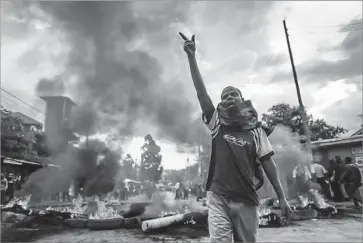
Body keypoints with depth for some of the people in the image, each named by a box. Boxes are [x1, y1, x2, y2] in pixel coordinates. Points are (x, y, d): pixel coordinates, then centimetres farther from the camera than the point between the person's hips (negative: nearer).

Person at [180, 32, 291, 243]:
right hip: (218, 197, 0)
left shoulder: (255, 131, 4)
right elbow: (201, 92, -5)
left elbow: (268, 163, 4)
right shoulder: (217, 124, 4)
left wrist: (282, 198, 0)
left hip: (246, 199, 1)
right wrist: (192, 57, -11)